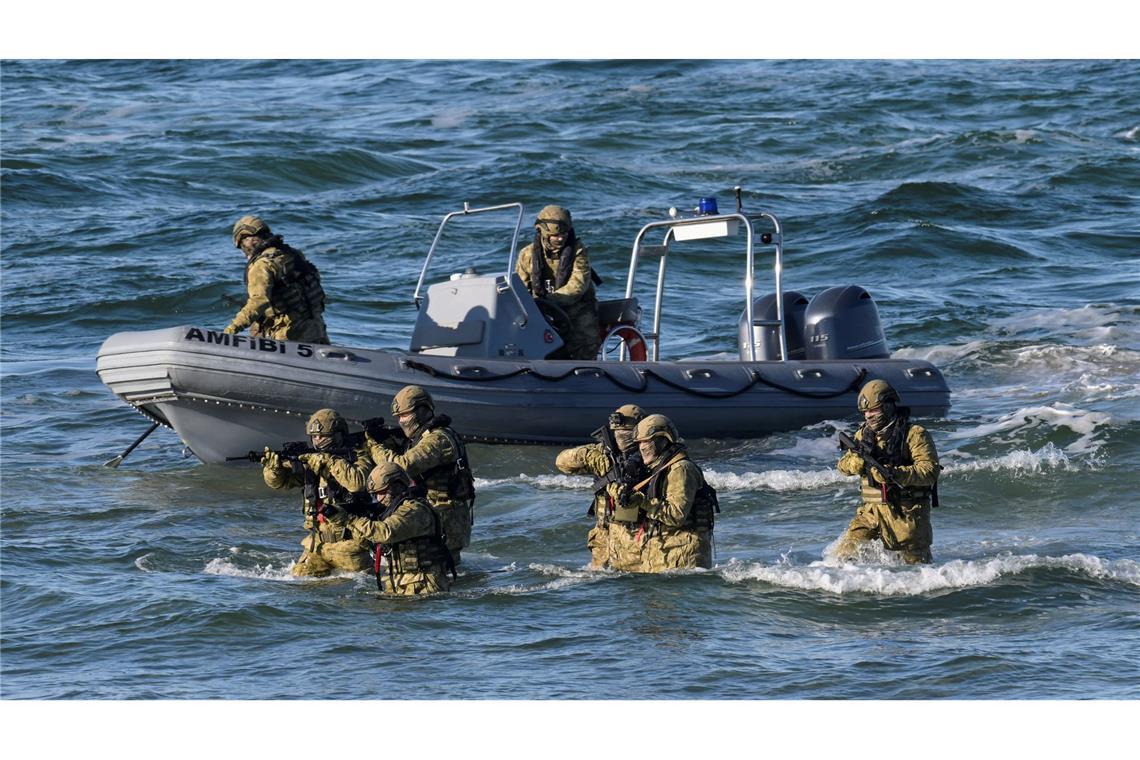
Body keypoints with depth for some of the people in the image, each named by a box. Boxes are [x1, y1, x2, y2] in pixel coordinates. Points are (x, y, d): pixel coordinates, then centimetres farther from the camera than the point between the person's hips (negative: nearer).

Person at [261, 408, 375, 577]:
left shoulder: (358, 457, -6)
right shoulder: (309, 460, 9)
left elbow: (357, 482, -26)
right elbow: (279, 480, 5)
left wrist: (328, 462, -25)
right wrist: (273, 466, -18)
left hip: (347, 542, -5)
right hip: (317, 543, 5)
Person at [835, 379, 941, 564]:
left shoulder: (914, 434, -9)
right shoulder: (864, 433, 10)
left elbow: (930, 471, -18)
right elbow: (844, 465, 8)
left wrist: (894, 474, -30)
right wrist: (857, 462, -17)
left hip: (907, 511, -4)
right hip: (873, 508, 4)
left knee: (917, 564, 6)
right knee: (845, 552, -10)